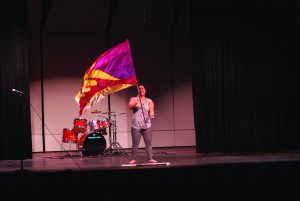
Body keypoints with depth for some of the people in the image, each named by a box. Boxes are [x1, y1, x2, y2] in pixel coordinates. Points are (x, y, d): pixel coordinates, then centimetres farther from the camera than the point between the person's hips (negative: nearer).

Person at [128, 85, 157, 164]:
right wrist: (136, 102, -28)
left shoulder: (149, 101, 12)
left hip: (147, 125, 2)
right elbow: (130, 106, -12)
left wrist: (151, 114, -19)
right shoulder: (134, 99, 7)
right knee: (135, 143, -5)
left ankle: (150, 158, -1)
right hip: (136, 125, -2)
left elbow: (151, 111, 4)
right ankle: (134, 159, -1)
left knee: (148, 142, -3)